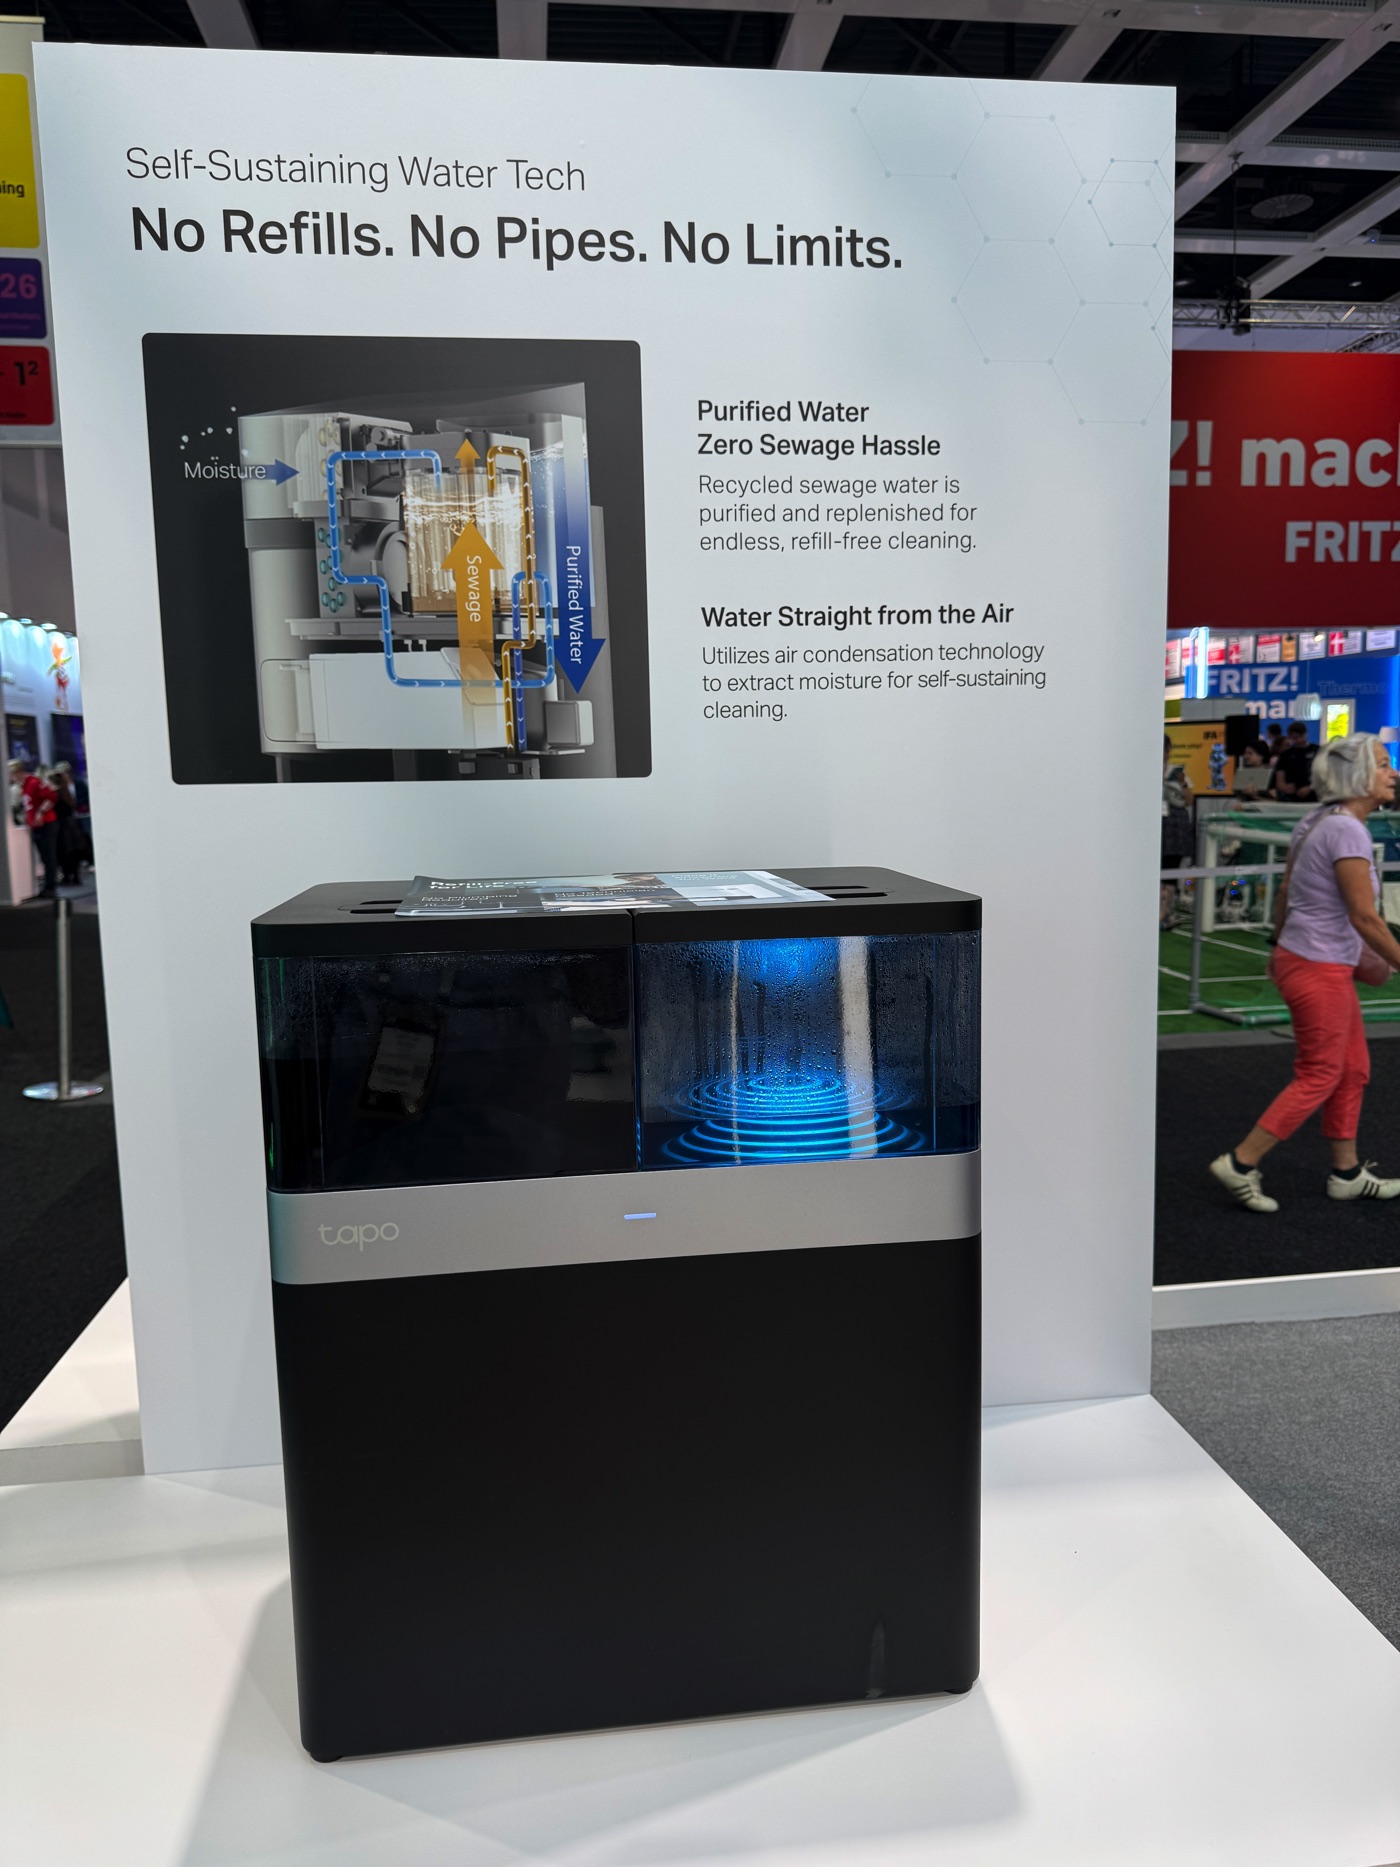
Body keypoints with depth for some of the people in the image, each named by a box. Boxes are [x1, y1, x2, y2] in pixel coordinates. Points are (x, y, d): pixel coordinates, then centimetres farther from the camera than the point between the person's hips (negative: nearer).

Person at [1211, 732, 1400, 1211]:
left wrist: (1281, 948, 25)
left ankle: (1346, 1173, 28)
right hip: (1320, 970, -9)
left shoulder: (1319, 821, 8)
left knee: (1353, 1070, 17)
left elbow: (1285, 895, 15)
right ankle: (1240, 1164, 6)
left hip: (1308, 960, 9)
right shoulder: (1346, 830, -20)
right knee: (1319, 1078, 1)